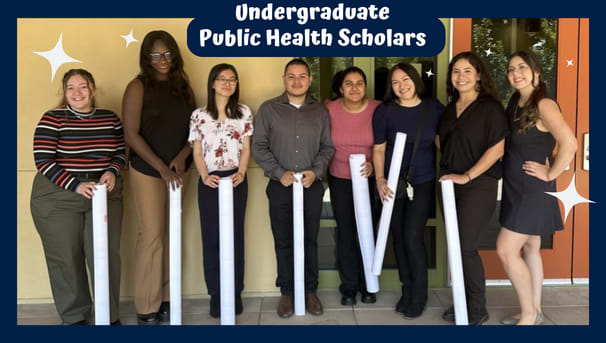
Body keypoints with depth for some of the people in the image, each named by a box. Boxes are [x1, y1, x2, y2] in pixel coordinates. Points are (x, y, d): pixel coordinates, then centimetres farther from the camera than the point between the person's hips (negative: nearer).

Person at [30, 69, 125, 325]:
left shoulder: (110, 118, 4)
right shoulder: (52, 119, -6)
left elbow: (121, 152, 12)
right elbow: (43, 161, -11)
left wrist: (112, 171, -10)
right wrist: (76, 185, -21)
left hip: (105, 195, 3)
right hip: (58, 199, -2)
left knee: (105, 255, 5)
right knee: (65, 258, 6)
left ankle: (110, 316, 20)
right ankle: (74, 317, 23)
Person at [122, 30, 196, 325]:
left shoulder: (183, 87, 9)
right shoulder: (138, 87, -4)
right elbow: (131, 134, -11)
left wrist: (182, 156, -9)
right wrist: (161, 168, -16)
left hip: (177, 171, 4)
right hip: (148, 172, -4)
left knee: (171, 235, 8)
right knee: (152, 236, -4)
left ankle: (165, 300, 19)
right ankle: (146, 309, 7)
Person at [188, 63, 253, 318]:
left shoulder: (244, 113, 7)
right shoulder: (199, 115, 5)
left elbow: (246, 149, 5)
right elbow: (197, 152, 2)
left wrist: (241, 173, -10)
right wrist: (205, 176, -12)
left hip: (236, 180, 0)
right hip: (210, 181, 0)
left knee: (235, 236, 4)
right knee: (211, 237, 2)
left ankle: (235, 292, 14)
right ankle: (216, 293, 11)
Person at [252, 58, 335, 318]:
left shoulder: (320, 111, 7)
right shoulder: (268, 109, -1)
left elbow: (328, 147, 7)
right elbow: (259, 147, -3)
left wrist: (315, 171, -9)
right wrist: (279, 173, -13)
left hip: (312, 187, 2)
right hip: (280, 187, -1)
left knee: (310, 240, 9)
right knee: (283, 242, 8)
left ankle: (310, 291, 23)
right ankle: (287, 291, 22)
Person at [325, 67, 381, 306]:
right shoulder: (330, 110, -7)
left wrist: (373, 163, -18)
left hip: (369, 179, -1)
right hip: (340, 180, 1)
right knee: (345, 233, 9)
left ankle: (367, 285, 26)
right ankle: (348, 287, 23)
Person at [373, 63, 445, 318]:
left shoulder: (434, 108, -1)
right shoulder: (384, 111, -3)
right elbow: (379, 148, 0)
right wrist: (380, 179, -10)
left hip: (423, 183, -1)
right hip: (394, 183, 2)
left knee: (412, 236, -9)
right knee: (399, 237, 8)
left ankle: (419, 295, 10)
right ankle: (407, 290, 26)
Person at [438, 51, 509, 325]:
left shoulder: (490, 107, -7)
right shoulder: (449, 109, 12)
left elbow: (497, 149, -14)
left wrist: (467, 176, -17)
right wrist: (445, 172, 8)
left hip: (479, 186, -6)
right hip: (450, 185, 7)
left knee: (466, 248, -6)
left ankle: (477, 310, 11)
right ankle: (463, 302, 24)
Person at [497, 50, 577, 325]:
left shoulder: (544, 105, -18)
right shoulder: (515, 102, 8)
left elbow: (569, 143, -29)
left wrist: (550, 174, -20)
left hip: (534, 191, -8)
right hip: (516, 189, 8)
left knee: (506, 250, -9)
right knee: (529, 249, 14)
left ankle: (528, 315, 7)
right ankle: (534, 312, 25)